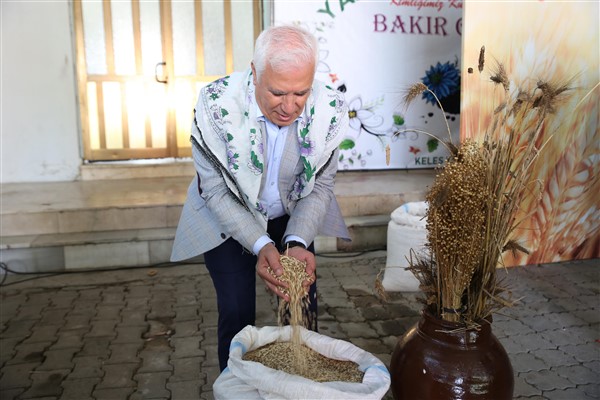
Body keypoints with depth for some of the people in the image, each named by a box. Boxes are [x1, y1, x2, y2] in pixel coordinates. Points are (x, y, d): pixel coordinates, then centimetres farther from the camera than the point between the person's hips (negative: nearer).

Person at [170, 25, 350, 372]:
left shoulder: (330, 109, -24)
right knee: (237, 315, -2)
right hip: (227, 219, -2)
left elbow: (320, 186, -12)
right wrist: (261, 245, -32)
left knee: (304, 310, 8)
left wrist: (298, 243, -27)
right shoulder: (216, 105, -30)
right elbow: (216, 190, -21)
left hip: (292, 218, 3)